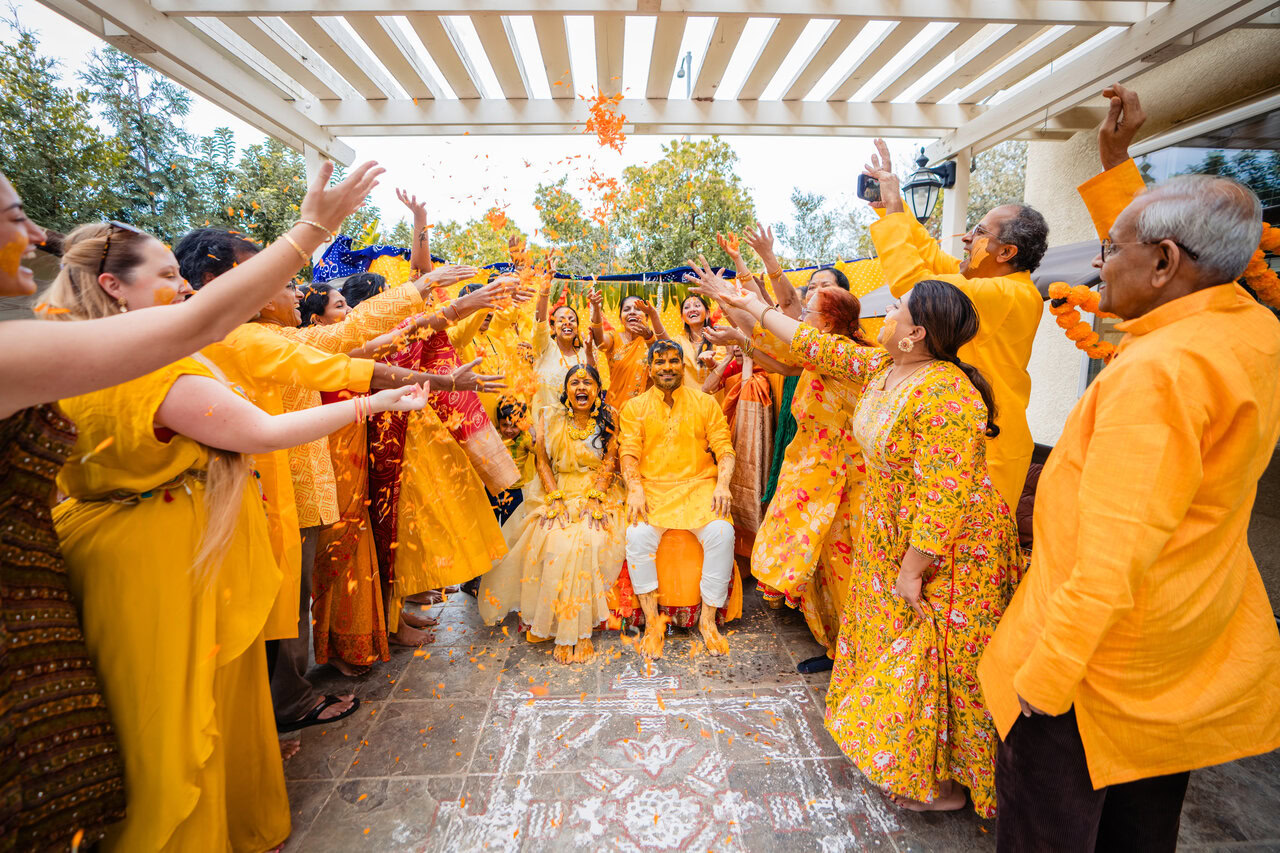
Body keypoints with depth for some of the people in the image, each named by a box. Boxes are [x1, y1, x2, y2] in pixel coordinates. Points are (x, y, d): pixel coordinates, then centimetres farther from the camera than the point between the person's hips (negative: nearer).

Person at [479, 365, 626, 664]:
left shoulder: (608, 419, 5)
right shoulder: (551, 419, 9)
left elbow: (610, 463, 0)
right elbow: (542, 462, 7)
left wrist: (592, 500, -13)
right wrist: (556, 499, -6)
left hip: (599, 496, -1)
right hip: (561, 494, 2)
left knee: (587, 542, -29)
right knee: (554, 543, -27)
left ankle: (578, 632, -18)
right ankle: (544, 620, -11)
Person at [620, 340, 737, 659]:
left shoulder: (705, 402, 12)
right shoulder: (634, 407, 12)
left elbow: (724, 449, 7)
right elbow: (629, 453, 2)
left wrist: (722, 484, -11)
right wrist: (635, 489, -16)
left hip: (699, 485, 1)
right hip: (652, 488, 0)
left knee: (722, 533, -27)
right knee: (638, 536, -29)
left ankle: (708, 619, -8)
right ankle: (652, 621, -10)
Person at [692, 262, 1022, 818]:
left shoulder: (945, 395, -28)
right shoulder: (882, 367, 0)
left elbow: (940, 499, -28)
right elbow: (816, 347, 7)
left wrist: (912, 569, -21)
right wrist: (745, 303, 10)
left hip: (947, 550, -9)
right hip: (891, 537, 9)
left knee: (933, 656, 6)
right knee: (894, 642, 22)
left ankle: (944, 780, 30)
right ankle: (900, 751, 45)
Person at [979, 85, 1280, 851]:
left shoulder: (1156, 371, -28)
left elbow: (1112, 560, -29)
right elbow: (1157, 242, 18)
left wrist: (1044, 677, -21)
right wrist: (1116, 160, 19)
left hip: (1102, 657, -9)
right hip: (1192, 652, 9)